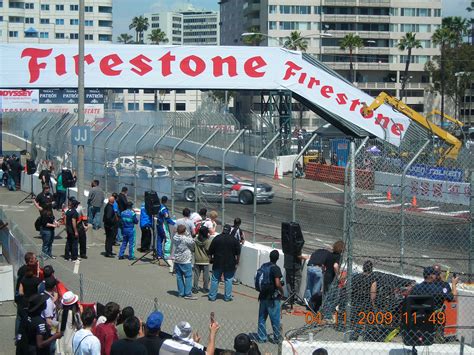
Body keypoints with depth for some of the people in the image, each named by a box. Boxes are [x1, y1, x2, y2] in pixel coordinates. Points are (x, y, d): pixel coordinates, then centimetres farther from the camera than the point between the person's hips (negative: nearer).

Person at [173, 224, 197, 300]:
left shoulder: (175, 237, -3)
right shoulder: (186, 239, -20)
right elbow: (192, 244, -4)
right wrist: (190, 236, 10)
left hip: (177, 260, 6)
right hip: (186, 260, -6)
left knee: (179, 276, 13)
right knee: (188, 276, 0)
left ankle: (181, 292, 18)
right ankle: (188, 294, -2)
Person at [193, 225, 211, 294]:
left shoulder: (196, 240, -4)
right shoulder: (208, 241, -13)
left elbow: (193, 249, 4)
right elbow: (209, 250, -10)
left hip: (197, 261, 3)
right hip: (205, 261, -3)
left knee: (196, 275, 9)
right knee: (206, 275, 7)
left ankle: (195, 288, 10)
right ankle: (205, 289, 11)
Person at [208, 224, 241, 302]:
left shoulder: (216, 239, -4)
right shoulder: (234, 240, -3)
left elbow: (210, 252, 0)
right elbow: (238, 253, 2)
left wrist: (211, 259, 13)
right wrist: (237, 261, 14)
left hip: (217, 263, 0)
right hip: (230, 264, 0)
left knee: (215, 280, 9)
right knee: (228, 280, 7)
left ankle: (212, 296, 11)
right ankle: (227, 297, 9)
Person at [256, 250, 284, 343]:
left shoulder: (264, 266, 5)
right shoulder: (276, 269, -16)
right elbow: (277, 284, -22)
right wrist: (282, 291, -5)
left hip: (263, 295, 6)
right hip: (272, 297, -6)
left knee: (262, 317, 12)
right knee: (275, 318, 5)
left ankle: (261, 337, 16)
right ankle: (276, 338, 13)